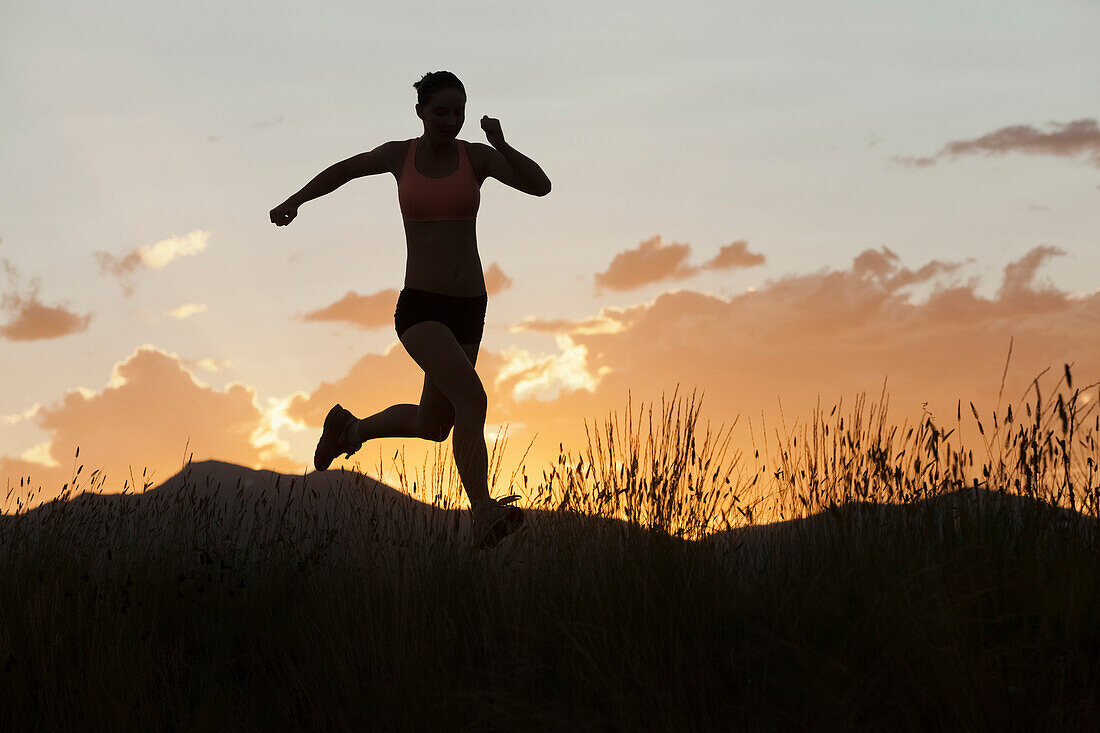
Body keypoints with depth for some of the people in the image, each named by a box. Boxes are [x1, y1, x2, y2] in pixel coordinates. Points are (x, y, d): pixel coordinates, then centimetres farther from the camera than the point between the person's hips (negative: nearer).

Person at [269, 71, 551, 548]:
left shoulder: (478, 156, 1)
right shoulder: (400, 154, 2)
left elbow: (541, 186, -13)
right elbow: (346, 168, 23)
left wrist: (502, 145, -27)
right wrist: (294, 201, 27)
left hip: (468, 311, 3)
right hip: (419, 309, -3)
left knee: (433, 427, 17)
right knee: (471, 397, -28)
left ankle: (350, 429, 46)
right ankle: (483, 515, -30)